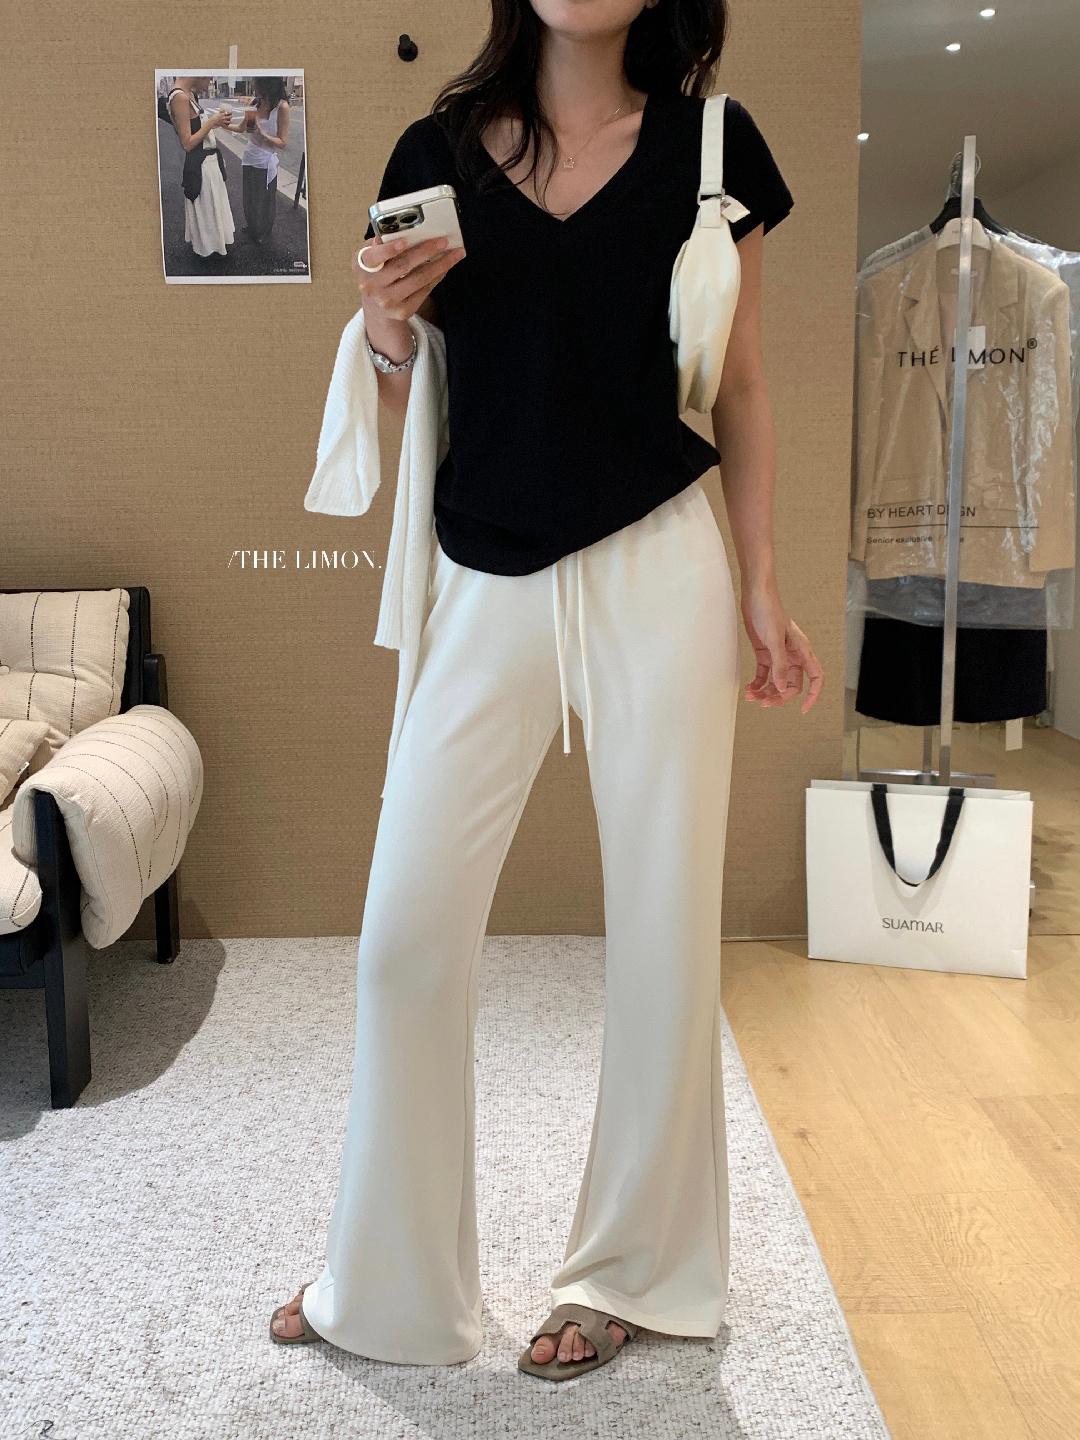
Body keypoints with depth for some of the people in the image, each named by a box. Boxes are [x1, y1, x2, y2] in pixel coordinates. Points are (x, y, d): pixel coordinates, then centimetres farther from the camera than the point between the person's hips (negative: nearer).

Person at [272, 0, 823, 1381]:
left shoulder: (712, 143, 6)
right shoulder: (439, 148, 8)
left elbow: (738, 392, 8)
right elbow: (412, 398, 14)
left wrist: (763, 589, 5)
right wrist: (387, 326, -8)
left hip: (657, 568, -1)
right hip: (487, 582, 2)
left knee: (662, 930, 4)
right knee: (406, 931, 0)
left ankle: (630, 1270, 26)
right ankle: (388, 1282, 21)